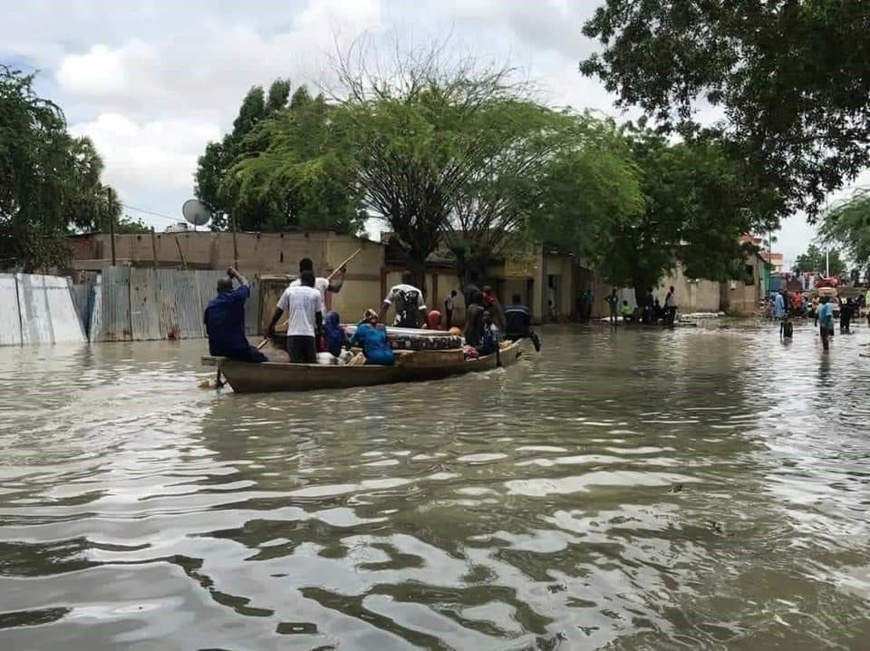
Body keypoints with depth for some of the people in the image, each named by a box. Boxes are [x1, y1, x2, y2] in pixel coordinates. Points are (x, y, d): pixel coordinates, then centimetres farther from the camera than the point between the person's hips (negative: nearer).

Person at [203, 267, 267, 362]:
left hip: (215, 351, 5)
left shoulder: (210, 306, 6)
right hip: (237, 348, -5)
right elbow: (246, 284, 17)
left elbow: (208, 331, 10)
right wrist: (235, 273, 34)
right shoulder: (236, 297, -5)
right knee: (262, 359, 15)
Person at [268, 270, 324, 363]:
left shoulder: (289, 291, 8)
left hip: (293, 333, 0)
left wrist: (271, 327, 22)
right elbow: (319, 316, 8)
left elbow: (279, 311, 10)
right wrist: (319, 331, 24)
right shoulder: (316, 293, 6)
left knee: (295, 364, -1)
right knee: (311, 364, 7)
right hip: (309, 334, 0)